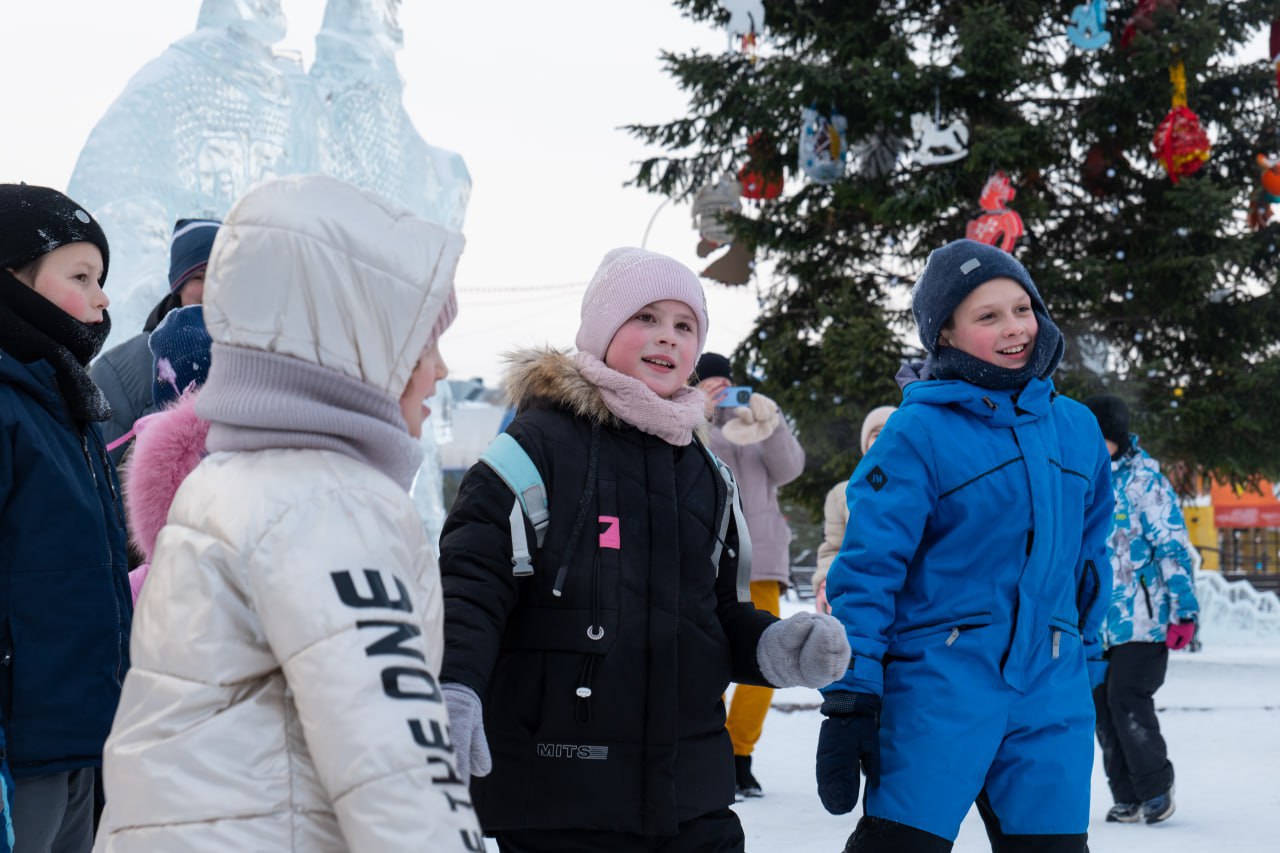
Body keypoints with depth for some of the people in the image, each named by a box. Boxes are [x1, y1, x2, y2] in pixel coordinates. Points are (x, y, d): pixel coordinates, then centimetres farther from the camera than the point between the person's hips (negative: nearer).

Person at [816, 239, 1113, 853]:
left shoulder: (1076, 429, 10)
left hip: (1049, 692, 5)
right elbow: (868, 566, -9)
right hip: (939, 683, -5)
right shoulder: (919, 432, -7)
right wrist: (848, 698, -14)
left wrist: (1084, 655, 21)